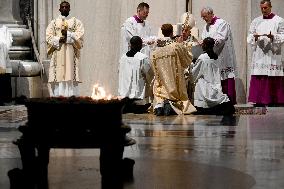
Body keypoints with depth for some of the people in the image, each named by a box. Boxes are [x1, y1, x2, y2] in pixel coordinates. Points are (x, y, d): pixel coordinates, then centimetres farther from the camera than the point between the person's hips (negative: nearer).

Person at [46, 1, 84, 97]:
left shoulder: (76, 22, 13)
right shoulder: (53, 23, 16)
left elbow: (79, 36, -1)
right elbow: (49, 37, 4)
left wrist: (68, 34, -13)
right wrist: (59, 40, -13)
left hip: (71, 54, -1)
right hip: (57, 54, 1)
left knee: (70, 79, -9)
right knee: (58, 79, -7)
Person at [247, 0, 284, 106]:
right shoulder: (256, 21, 14)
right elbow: (249, 37, 9)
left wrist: (273, 37, -21)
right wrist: (255, 37, -14)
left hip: (273, 55, -2)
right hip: (259, 55, 3)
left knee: (274, 79, -6)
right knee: (258, 79, -5)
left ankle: (275, 100, -2)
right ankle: (259, 100, -4)